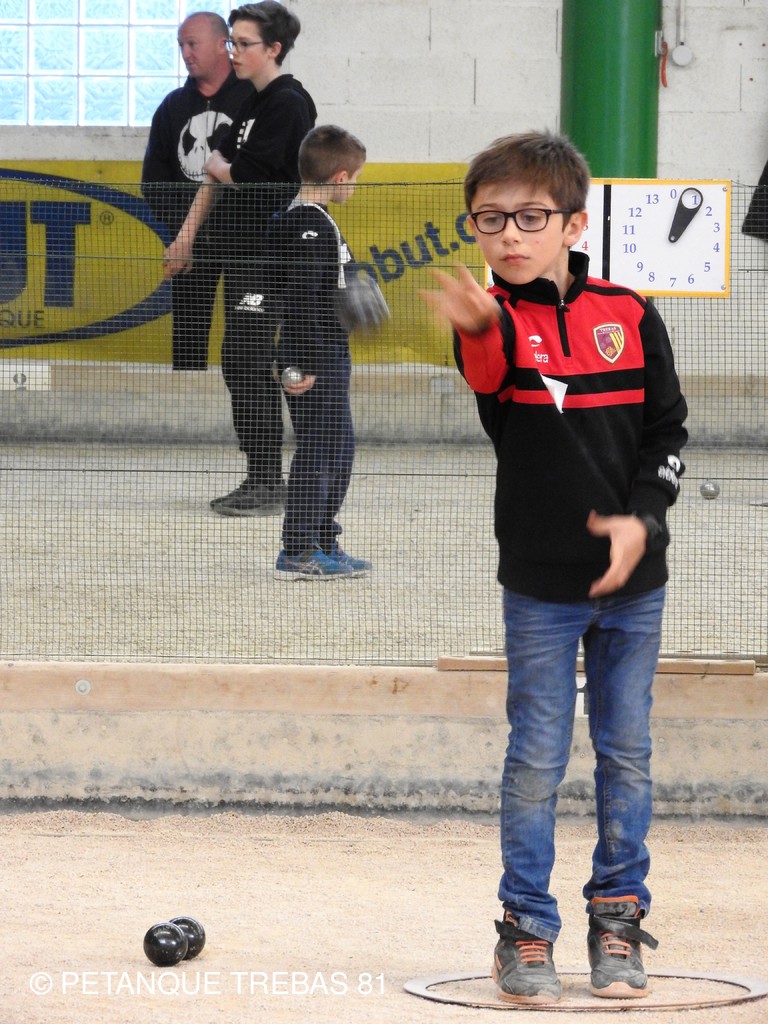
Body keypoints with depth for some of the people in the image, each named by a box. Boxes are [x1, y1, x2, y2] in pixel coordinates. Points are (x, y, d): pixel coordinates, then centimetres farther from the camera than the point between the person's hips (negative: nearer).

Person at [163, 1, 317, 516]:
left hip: (271, 256, -10)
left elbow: (246, 174, -19)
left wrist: (217, 166, 1)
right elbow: (218, 175, 19)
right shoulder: (252, 104, 16)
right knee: (240, 367, 10)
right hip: (243, 254, 10)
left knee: (249, 365, -10)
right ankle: (261, 481, 14)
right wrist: (187, 237, 16)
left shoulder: (289, 103, -12)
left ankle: (268, 483, -8)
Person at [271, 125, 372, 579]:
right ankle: (298, 552, -2)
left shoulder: (315, 220, 13)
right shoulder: (309, 226, -19)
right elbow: (299, 299, -24)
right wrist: (302, 363, -25)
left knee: (340, 447, 16)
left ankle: (324, 544, 24)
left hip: (331, 356, 11)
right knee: (318, 450, -6)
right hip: (314, 360, -11)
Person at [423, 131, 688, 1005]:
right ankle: (526, 931, 11)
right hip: (540, 583, -2)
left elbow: (667, 430, 5)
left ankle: (618, 917, 22)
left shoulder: (628, 318, -1)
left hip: (631, 580, 2)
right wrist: (480, 328, -55)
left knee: (626, 753, 9)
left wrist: (642, 519, -10)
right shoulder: (494, 320, -8)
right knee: (536, 760, 1)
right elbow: (490, 383, -32)